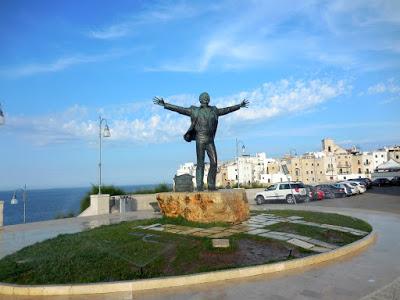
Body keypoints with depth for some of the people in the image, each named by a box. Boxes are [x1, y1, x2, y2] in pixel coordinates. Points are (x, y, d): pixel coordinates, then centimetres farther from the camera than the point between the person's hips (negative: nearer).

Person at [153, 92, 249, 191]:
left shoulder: (214, 110, 15)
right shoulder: (194, 111, 5)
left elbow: (226, 110, 25)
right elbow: (178, 109, 3)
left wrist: (239, 105, 31)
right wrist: (164, 104, -3)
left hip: (210, 141, 4)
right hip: (200, 140, -3)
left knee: (214, 162, -5)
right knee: (200, 164, -3)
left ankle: (211, 185, 7)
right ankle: (199, 186, 2)